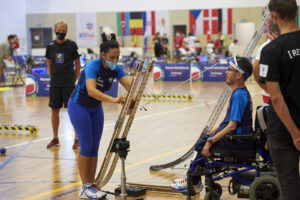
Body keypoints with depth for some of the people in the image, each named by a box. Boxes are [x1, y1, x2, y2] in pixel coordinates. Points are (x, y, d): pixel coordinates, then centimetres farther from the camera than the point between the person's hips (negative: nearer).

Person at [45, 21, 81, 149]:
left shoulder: (72, 45, -3)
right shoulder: (50, 46, 6)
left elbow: (78, 65, 3)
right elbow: (49, 66, 15)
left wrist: (73, 80, 0)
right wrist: (53, 79, 7)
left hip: (69, 84, -3)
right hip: (55, 84, 3)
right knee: (54, 110, 8)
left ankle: (77, 138, 5)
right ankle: (55, 138, 20)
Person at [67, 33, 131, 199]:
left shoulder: (116, 70, -11)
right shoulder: (92, 66, -30)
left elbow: (130, 86, -22)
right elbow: (91, 90, -44)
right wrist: (113, 100, -55)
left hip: (96, 108, 6)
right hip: (79, 106, -6)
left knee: (95, 147, 4)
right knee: (86, 145, -8)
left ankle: (91, 185, 11)